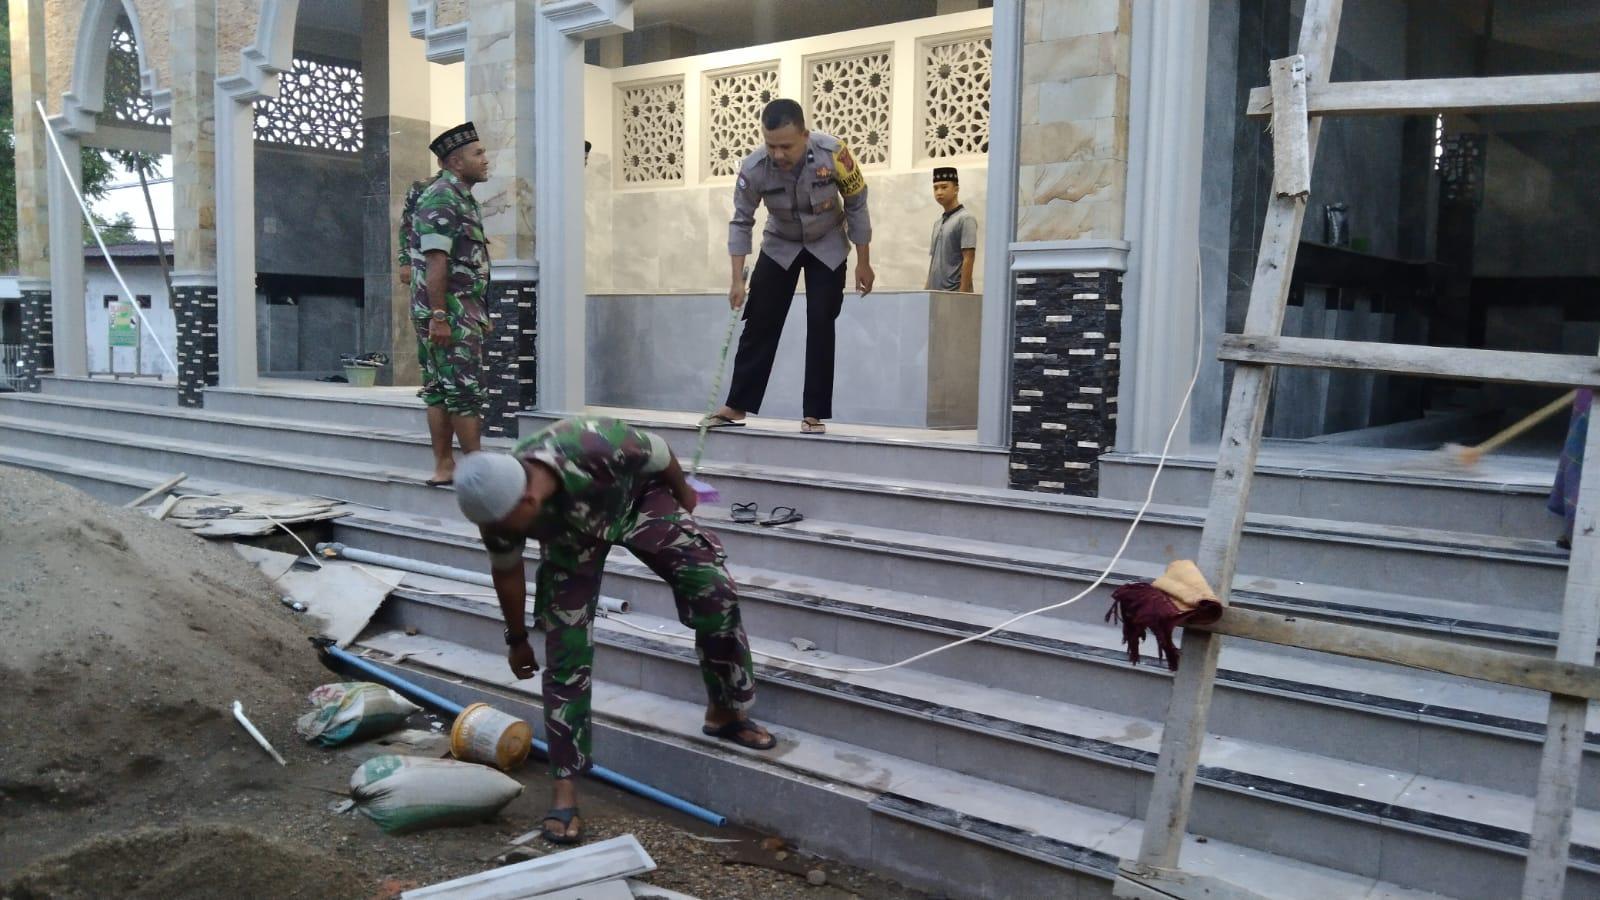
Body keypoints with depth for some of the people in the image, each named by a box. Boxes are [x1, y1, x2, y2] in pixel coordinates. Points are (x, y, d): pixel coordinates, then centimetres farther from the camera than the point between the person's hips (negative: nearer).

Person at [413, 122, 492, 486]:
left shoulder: (462, 198, 19)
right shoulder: (441, 197, -12)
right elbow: (436, 260, -20)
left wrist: (479, 315, 23)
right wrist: (438, 316, -24)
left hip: (464, 311, 10)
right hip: (448, 312, -10)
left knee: (441, 389, 10)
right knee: (465, 390, -6)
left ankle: (444, 466, 14)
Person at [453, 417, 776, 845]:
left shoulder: (596, 447, -45)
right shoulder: (498, 504, -32)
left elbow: (659, 452, -21)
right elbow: (506, 573, -9)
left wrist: (683, 493, 1)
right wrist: (517, 639, 6)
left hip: (637, 496, -1)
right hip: (570, 534, 1)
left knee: (714, 592, -12)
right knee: (565, 652, -7)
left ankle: (726, 713, 10)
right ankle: (564, 788, 1)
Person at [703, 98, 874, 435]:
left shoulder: (833, 153, -30)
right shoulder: (753, 168, -28)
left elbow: (856, 206, -16)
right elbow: (741, 222, -16)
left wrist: (863, 262, -10)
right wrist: (738, 280, -21)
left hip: (827, 246, -1)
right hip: (780, 245, 1)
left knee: (820, 326, -7)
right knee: (760, 324, -2)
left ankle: (815, 414, 0)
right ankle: (737, 407, 6)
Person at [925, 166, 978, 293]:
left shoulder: (965, 219, -6)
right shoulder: (938, 223, 18)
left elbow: (968, 260, -13)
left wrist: (963, 294, -18)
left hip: (954, 294, -8)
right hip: (935, 294, 8)